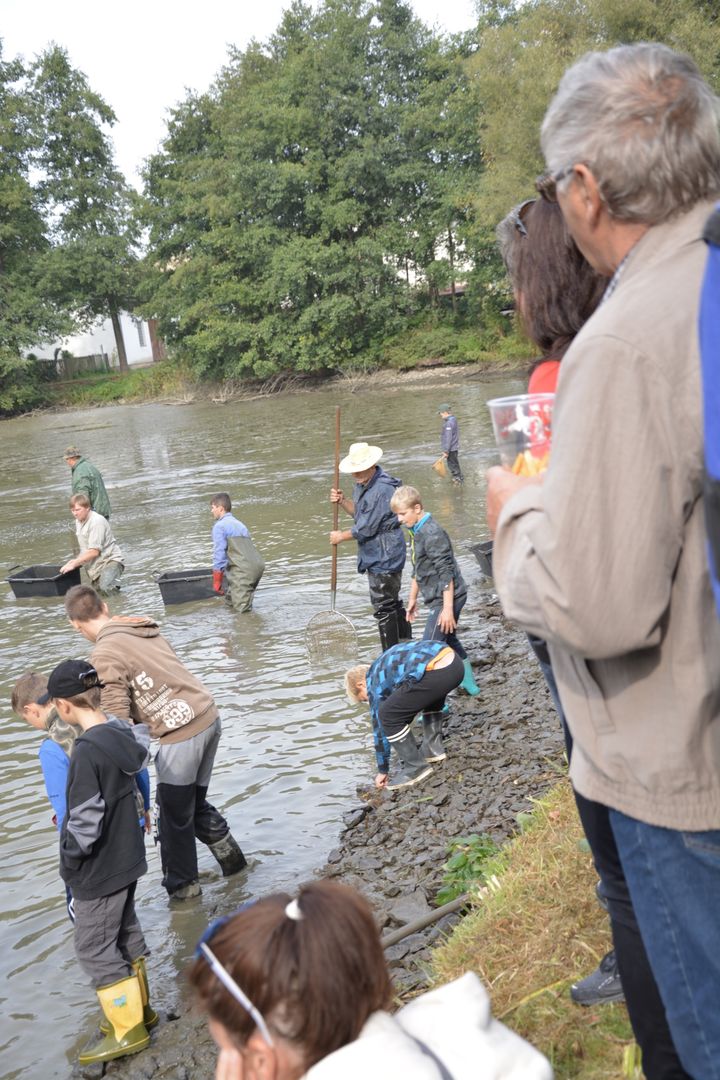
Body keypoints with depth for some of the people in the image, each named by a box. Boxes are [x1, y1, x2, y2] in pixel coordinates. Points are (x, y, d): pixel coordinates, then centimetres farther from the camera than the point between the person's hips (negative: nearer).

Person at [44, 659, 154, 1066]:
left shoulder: (87, 751, -27)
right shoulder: (123, 733, -4)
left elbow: (85, 820, -27)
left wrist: (70, 861, -11)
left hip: (100, 869, -8)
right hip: (128, 856, 8)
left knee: (94, 947, 7)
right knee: (125, 931, 22)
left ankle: (128, 1030, 16)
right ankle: (139, 1006, 37)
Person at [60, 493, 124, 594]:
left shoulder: (97, 521, -19)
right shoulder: (78, 521, 9)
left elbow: (94, 551, -21)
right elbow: (84, 548, 13)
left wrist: (74, 564, -18)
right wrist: (76, 560, -3)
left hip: (110, 560, -8)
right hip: (95, 563, 8)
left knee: (105, 588, -28)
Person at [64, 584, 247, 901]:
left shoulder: (104, 655, -11)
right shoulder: (143, 627, 11)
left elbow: (119, 719, -14)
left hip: (181, 735, -7)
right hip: (208, 716, 7)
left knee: (174, 815, 14)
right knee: (195, 801, 27)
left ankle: (182, 884, 30)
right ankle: (229, 854, 34)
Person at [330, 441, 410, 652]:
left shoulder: (381, 489, -25)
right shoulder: (363, 482, 8)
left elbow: (366, 528, -22)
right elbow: (359, 511, 18)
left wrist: (341, 536, -6)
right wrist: (342, 501, -1)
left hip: (384, 556, -11)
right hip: (376, 554, 11)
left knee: (383, 606, -3)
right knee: (392, 602, 20)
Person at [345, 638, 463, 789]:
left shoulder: (374, 683, 12)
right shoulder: (384, 663, 35)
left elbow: (379, 729, 16)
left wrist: (382, 771, 27)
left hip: (436, 674, -9)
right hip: (455, 661, 9)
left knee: (388, 715, 3)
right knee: (431, 694, 41)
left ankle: (416, 767, 10)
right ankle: (433, 747, 33)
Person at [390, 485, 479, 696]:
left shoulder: (432, 533, -20)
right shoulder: (416, 531, 10)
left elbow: (446, 573, -22)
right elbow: (418, 570, 22)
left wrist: (447, 608, -23)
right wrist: (412, 599, 25)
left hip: (448, 597, -10)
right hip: (437, 598, 10)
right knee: (450, 640, 23)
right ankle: (469, 684, 39)